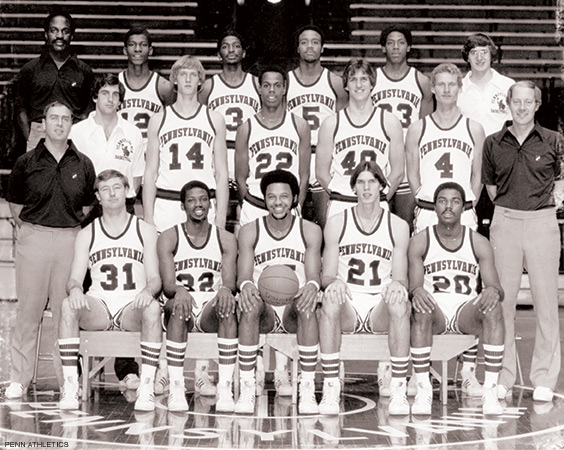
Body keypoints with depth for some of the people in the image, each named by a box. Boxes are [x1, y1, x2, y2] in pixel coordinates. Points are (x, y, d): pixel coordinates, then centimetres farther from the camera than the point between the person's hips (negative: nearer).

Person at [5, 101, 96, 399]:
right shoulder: (26, 162, 5)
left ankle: (68, 378, 11)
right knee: (28, 310, 0)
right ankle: (19, 379, 7)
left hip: (71, 238, 1)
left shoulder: (83, 165, 8)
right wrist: (25, 228, 4)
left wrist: (74, 227, 7)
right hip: (33, 238, -1)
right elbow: (14, 202, 12)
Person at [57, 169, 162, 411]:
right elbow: (74, 279, 6)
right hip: (97, 307, 1)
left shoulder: (145, 231, 9)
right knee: (68, 306, -31)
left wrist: (148, 290, -21)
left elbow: (155, 278, 4)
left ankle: (146, 388, -34)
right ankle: (70, 386, -31)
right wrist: (75, 289, -20)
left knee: (153, 307, -35)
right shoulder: (86, 234, 12)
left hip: (133, 308, -1)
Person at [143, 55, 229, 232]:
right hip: (165, 204, 0)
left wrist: (220, 219, 0)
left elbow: (221, 174, 8)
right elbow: (150, 173, 8)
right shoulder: (158, 120, 9)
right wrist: (148, 219, 0)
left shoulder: (215, 120, 9)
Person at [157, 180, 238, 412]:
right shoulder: (169, 238, 3)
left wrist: (225, 290, -30)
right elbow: (167, 285, -8)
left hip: (211, 310, 1)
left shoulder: (226, 240, 8)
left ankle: (225, 389, -37)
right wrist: (180, 291, -33)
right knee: (178, 307, -37)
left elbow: (230, 282, -3)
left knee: (228, 306, -34)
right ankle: (176, 389, -35)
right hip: (182, 306, -1)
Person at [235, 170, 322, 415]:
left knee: (307, 307, -35)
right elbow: (243, 274, -5)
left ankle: (307, 391, -34)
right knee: (250, 305, -35)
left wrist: (312, 286, -31)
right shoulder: (249, 231, 4)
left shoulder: (310, 231, 4)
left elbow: (314, 275, -5)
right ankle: (247, 389, -32)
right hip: (264, 312, 0)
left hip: (295, 309, 0)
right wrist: (246, 286, -31)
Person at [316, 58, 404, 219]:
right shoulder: (331, 124, 6)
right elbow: (321, 172, 7)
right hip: (340, 206, 0)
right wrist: (340, 198, 1)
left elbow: (397, 171, 7)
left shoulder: (390, 122, 6)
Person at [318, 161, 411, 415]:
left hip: (381, 308, 0)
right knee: (330, 300, -35)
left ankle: (398, 389, -28)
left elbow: (401, 278, 6)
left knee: (399, 305, -35)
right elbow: (327, 275, 6)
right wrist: (334, 282, -19)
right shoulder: (336, 224, 7)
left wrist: (397, 285, -20)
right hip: (347, 308, 0)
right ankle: (330, 388, -32)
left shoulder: (398, 227, 8)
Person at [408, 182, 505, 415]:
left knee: (493, 308, -31)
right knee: (421, 310, -36)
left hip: (468, 311, 1)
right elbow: (413, 287, -4)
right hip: (434, 310, -1)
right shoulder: (420, 242, 2)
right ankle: (423, 390, -30)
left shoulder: (479, 243, 4)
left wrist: (493, 291, -26)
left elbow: (497, 288, 0)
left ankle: (490, 391, -31)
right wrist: (416, 292, -30)